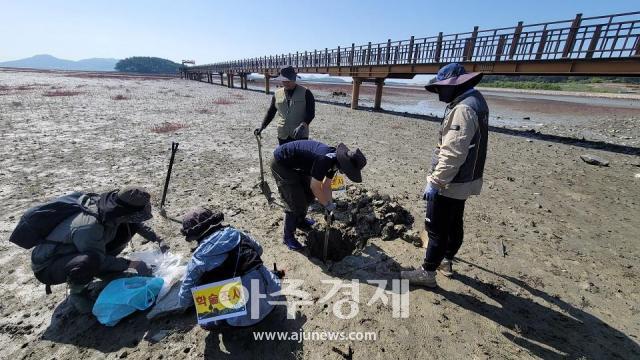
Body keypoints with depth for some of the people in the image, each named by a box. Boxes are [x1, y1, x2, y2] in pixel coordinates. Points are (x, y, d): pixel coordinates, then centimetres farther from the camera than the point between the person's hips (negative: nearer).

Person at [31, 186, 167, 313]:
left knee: (126, 228, -8)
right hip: (47, 266, -7)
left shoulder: (111, 208, -17)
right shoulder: (88, 227, -39)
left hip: (75, 250, 7)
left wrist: (158, 240, -2)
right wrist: (132, 264, -22)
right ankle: (76, 293, -5)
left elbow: (136, 224, 3)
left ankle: (108, 271, 8)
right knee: (91, 261, -39)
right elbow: (101, 260, -25)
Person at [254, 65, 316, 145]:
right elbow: (270, 112, 15)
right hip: (283, 136, 3)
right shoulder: (277, 94, 8)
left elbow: (311, 113, -8)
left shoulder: (305, 93, -2)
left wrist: (302, 126, -24)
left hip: (300, 136, -3)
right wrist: (262, 127, 2)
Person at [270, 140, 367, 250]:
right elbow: (315, 187, -24)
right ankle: (288, 237, 10)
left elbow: (326, 186, 6)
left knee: (308, 194, 17)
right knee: (295, 203, -8)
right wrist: (328, 205, -12)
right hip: (281, 164, -9)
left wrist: (330, 206, 3)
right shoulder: (324, 159, -33)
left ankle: (300, 221, 40)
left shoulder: (335, 160, -3)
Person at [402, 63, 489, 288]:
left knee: (437, 229, 1)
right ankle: (447, 261, 39)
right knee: (454, 224, 21)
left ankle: (428, 273, 15)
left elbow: (452, 154, -29)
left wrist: (434, 182, -24)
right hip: (464, 180, 10)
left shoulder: (463, 109, -23)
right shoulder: (475, 101, 11)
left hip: (450, 183, -10)